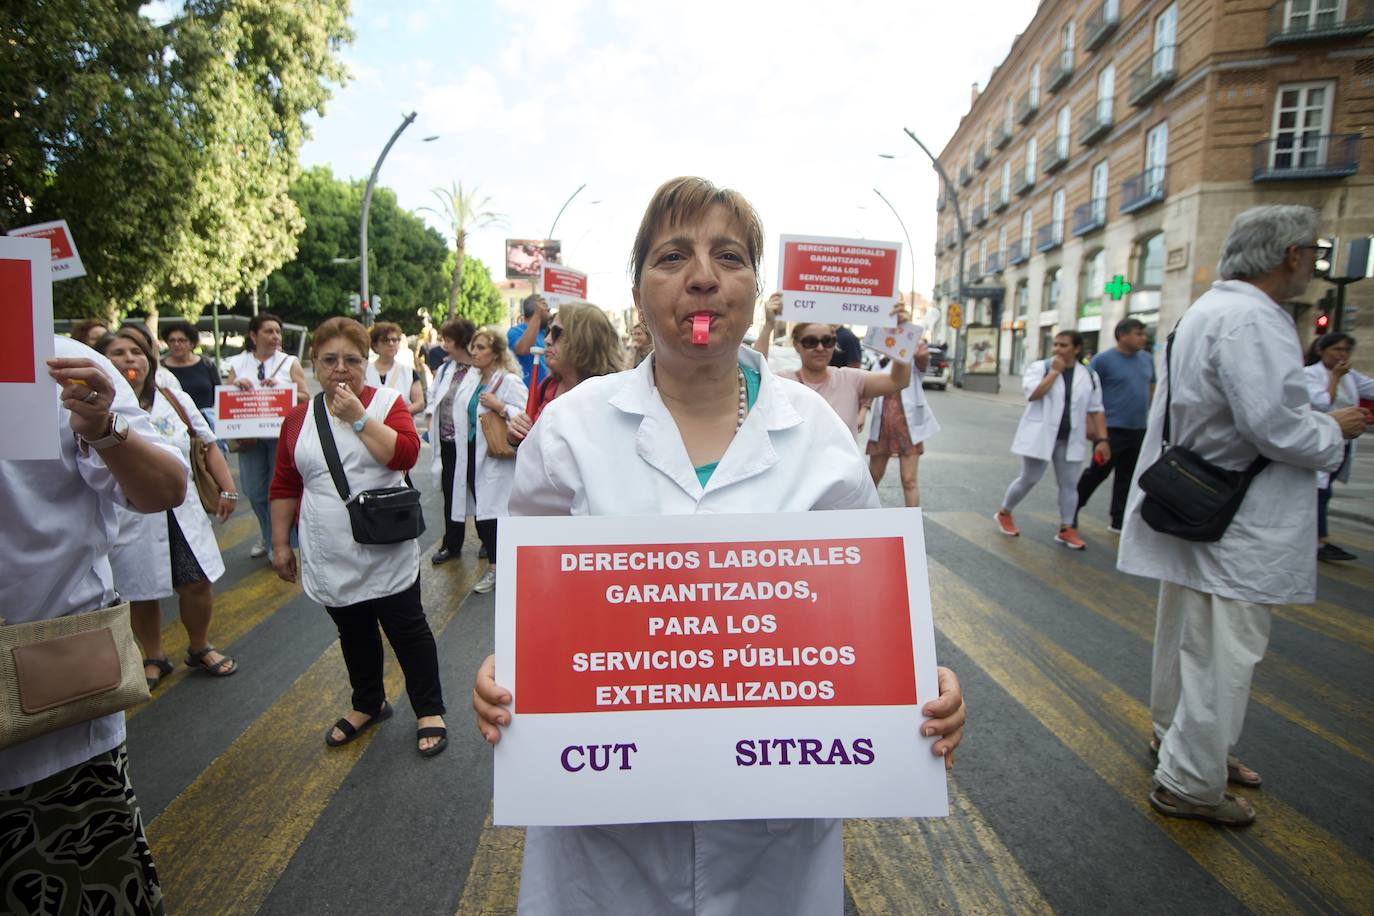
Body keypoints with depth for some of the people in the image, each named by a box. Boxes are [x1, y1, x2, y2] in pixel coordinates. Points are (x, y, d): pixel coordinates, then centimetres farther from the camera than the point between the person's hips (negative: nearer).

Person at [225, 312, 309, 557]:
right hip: (249, 436, 3)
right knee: (254, 492, 9)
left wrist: (280, 389, -17)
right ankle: (266, 535, 32)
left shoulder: (290, 362, 3)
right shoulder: (238, 363, 10)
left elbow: (305, 397, -2)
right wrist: (237, 385, -8)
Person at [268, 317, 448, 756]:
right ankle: (368, 704, 39)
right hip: (331, 557, 4)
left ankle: (429, 711, 21)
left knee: (407, 629, 6)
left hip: (387, 552, -3)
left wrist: (358, 417, -22)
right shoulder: (299, 417, 4)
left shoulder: (388, 402, -5)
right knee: (354, 633, 19)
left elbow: (406, 454, -22)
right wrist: (280, 543, 8)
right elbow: (284, 487, 8)